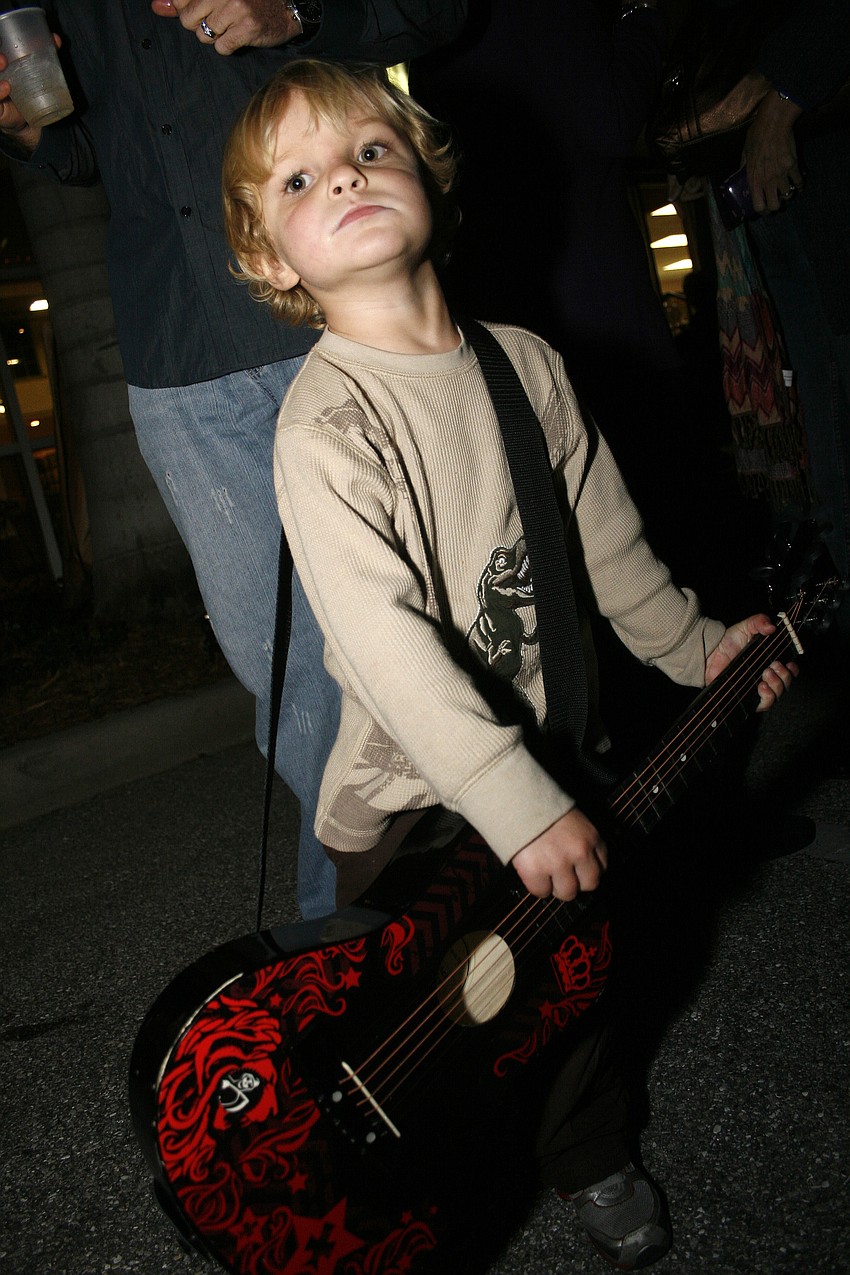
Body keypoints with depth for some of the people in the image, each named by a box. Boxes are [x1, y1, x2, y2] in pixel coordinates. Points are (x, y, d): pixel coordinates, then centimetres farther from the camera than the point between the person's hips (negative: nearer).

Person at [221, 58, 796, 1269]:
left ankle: (590, 1160, 48)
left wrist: (689, 643, 16)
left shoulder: (526, 363, 0)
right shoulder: (325, 422, -21)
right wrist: (521, 807, -32)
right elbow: (382, 639, -30)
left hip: (557, 756, 6)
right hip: (417, 803, -5)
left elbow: (602, 533, 11)